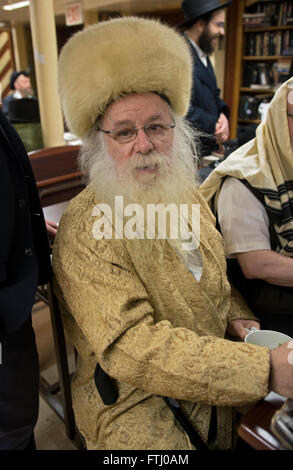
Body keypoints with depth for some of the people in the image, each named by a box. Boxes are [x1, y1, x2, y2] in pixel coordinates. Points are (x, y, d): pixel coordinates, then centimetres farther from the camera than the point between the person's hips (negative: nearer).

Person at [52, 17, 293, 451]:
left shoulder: (187, 196, 4)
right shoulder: (84, 230, -20)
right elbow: (131, 347, -28)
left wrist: (237, 316, -3)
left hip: (216, 369, 7)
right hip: (135, 399, -6)